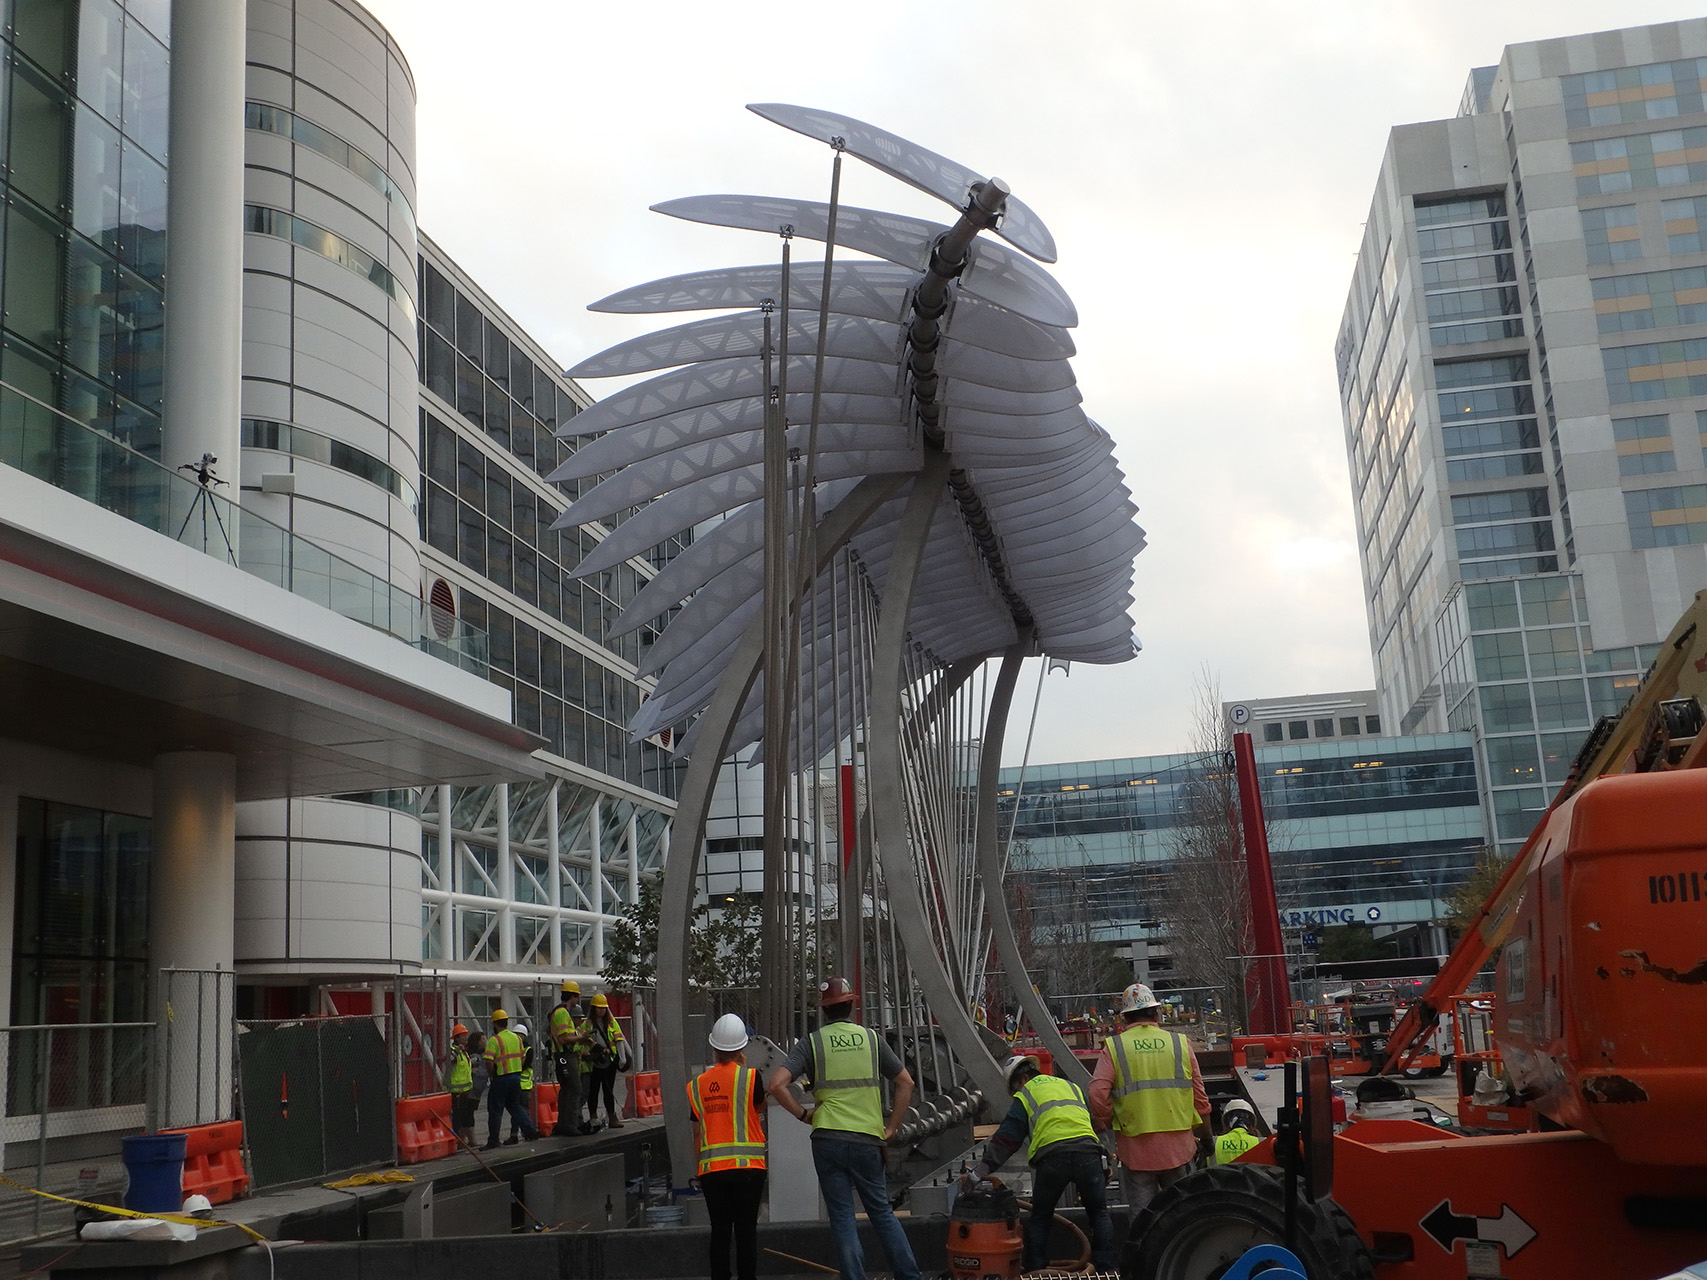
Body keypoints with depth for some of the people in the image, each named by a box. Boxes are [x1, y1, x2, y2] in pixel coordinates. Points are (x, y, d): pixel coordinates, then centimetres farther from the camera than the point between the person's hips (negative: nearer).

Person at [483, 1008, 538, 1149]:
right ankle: (530, 1130, 9)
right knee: (515, 1106, 19)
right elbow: (523, 1057, 14)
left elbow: (489, 1062, -20)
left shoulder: (494, 1040, -13)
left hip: (501, 1079, -6)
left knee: (495, 1110, 3)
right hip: (516, 1077, 6)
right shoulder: (517, 1038, 9)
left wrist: (493, 1073, -3)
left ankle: (493, 1141, 6)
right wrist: (516, 1069, 15)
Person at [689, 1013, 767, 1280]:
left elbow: (697, 1133, 10)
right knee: (746, 1230, 2)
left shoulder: (696, 1084, 5)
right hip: (747, 1166, -3)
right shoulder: (750, 1077, -6)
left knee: (720, 1231, 7)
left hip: (710, 1168, 3)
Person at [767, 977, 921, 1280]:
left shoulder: (811, 1042, 0)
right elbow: (906, 1083, 9)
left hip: (828, 1139, -2)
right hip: (868, 1139, 2)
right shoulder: (871, 1039, 7)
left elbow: (777, 1084, -11)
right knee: (881, 1211, 15)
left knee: (842, 1217, 5)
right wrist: (891, 1128, 13)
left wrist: (803, 1114, 2)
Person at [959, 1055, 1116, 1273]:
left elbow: (1005, 1139, 11)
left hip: (1051, 1155, -2)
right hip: (1087, 1150, 3)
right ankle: (1108, 1267, 6)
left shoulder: (1024, 1095, 19)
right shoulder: (1071, 1086, 31)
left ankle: (1035, 1271, 14)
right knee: (1099, 1214, 16)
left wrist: (979, 1172, 12)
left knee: (1039, 1218, 15)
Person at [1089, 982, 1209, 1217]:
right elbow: (1200, 1099, 5)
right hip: (1178, 1147, 1)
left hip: (1135, 1148, -1)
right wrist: (1206, 1139, 18)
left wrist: (1109, 1127, 6)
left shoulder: (1113, 1048, -2)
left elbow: (1098, 1096, -11)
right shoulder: (1180, 1043, 3)